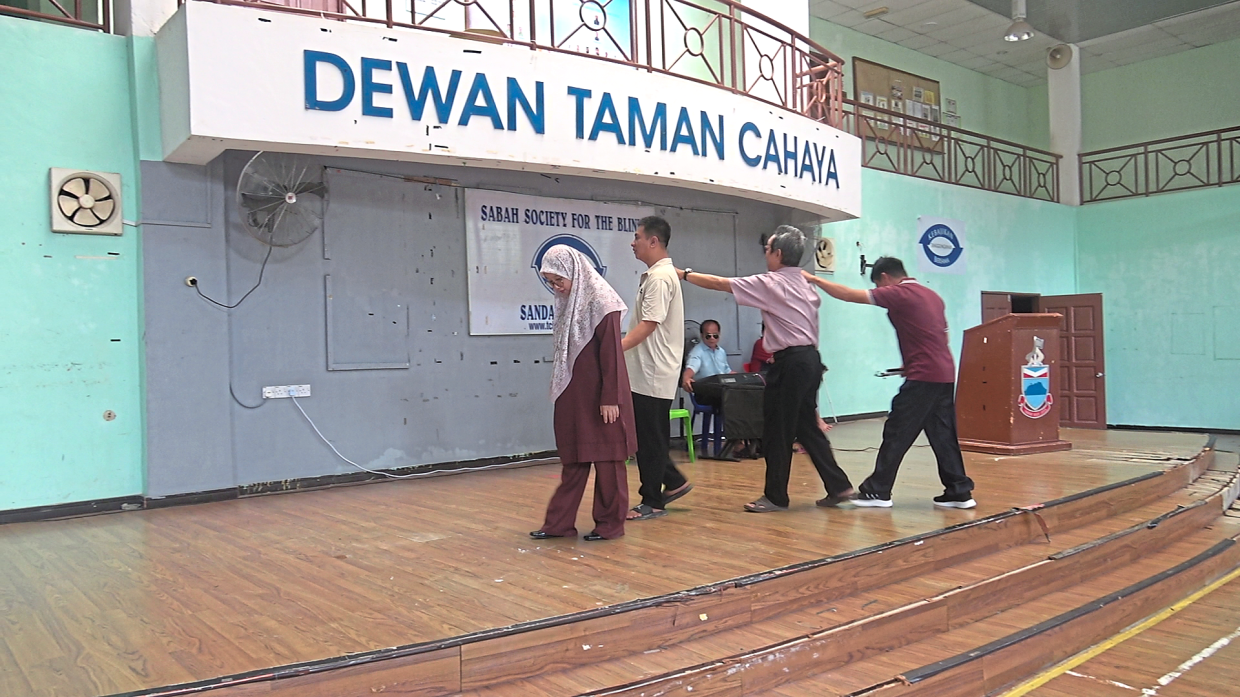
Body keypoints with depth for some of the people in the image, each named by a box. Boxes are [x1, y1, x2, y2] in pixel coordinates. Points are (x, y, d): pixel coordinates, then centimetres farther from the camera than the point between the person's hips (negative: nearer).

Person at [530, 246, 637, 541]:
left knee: (607, 459, 4)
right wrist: (558, 389, 14)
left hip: (599, 395, -7)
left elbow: (611, 354, -16)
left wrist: (610, 399, -17)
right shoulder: (567, 302, 9)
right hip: (573, 395, 7)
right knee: (574, 458, 11)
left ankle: (610, 524, 15)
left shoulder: (601, 302, -13)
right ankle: (560, 523, 16)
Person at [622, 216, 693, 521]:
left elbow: (648, 325, -24)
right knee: (644, 436, 15)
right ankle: (674, 482, 24)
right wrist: (621, 350, 18)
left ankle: (652, 502, 11)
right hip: (645, 372, 10)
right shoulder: (656, 275, 15)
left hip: (653, 375, -10)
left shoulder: (660, 278, -16)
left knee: (650, 439, 0)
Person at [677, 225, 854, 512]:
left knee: (776, 431, 1)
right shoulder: (804, 285, 15)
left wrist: (685, 274, 0)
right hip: (810, 357, 9)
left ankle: (776, 496, 9)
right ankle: (838, 486, 15)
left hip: (791, 361, -9)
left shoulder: (771, 283, -10)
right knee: (806, 427, 15)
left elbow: (721, 283, -9)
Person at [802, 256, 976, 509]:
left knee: (896, 434, -1)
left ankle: (878, 492, 5)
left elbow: (850, 295, -10)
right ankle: (960, 491, 13)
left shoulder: (898, 294, -8)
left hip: (923, 377, -8)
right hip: (945, 374, 8)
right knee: (943, 435, 12)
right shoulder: (932, 295, 17)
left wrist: (815, 279, -3)